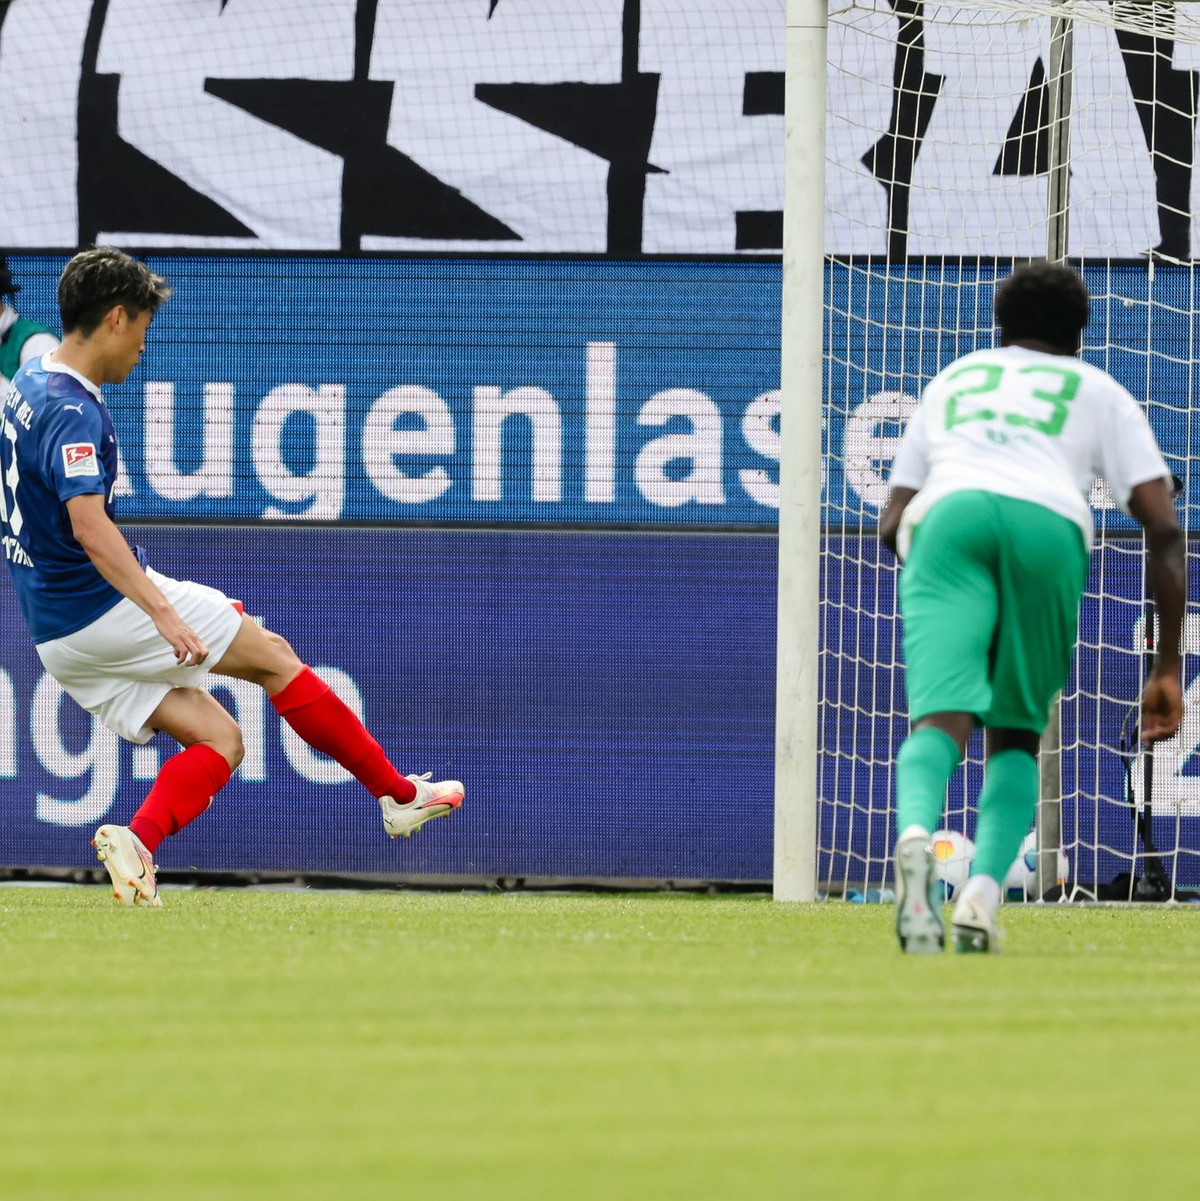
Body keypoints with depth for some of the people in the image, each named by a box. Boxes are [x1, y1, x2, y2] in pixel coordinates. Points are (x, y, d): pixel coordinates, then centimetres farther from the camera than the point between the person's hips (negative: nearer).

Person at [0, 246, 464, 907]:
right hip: (107, 607, -9)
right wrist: (164, 614, -41)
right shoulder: (72, 411, -20)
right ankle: (400, 795, 13)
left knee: (219, 739, 6)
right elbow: (89, 527, -33)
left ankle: (136, 839, -17)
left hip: (57, 635, 9)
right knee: (273, 654, 6)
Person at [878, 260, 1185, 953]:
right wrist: (1169, 672, 18)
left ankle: (916, 836, -46)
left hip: (947, 513, 1)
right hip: (1050, 526, -1)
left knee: (942, 720, -13)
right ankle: (983, 896, -7)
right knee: (1016, 736, 15)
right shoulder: (1099, 393, 30)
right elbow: (1164, 528, 18)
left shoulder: (952, 381, 37)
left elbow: (892, 525, 32)